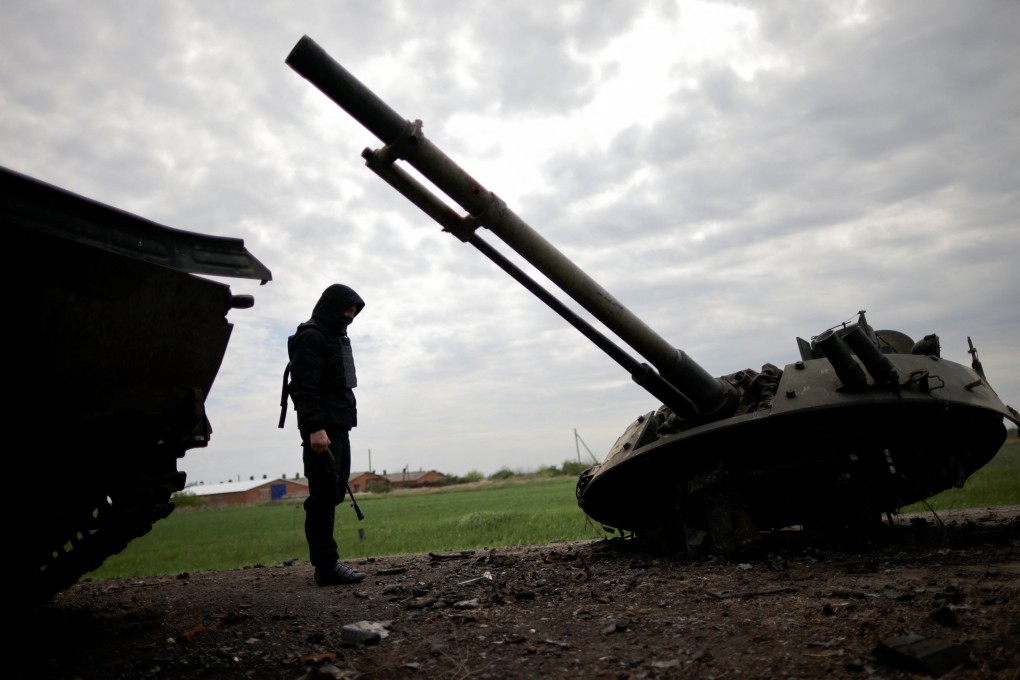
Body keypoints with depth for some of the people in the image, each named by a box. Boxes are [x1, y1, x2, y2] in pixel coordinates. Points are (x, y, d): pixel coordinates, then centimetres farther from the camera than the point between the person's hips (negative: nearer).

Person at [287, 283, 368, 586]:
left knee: (333, 494, 9)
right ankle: (326, 566, -8)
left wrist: (342, 424, 18)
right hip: (321, 430, -10)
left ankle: (327, 562, 15)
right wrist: (315, 427, -25)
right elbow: (303, 387, -18)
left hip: (338, 428, 10)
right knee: (324, 496, -10)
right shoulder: (311, 337, -8)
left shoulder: (337, 337, 22)